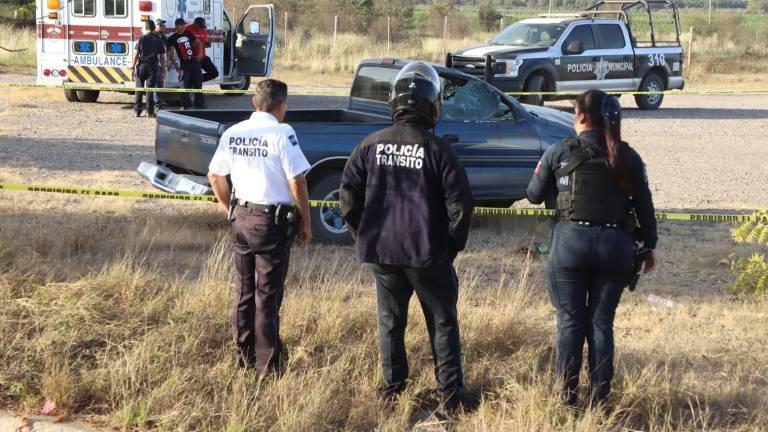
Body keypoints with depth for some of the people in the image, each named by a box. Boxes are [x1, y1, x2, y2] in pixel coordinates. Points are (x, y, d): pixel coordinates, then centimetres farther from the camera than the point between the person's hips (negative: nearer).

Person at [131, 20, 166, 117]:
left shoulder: (142, 38, 0)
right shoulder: (158, 40, 5)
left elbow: (136, 54, -3)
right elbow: (162, 57, 4)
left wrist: (133, 67, 0)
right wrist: (163, 70, 8)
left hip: (142, 65, -1)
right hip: (153, 66, 1)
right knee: (150, 89, 1)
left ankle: (138, 110, 8)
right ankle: (150, 111, -3)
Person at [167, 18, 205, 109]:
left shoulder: (188, 34, 12)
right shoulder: (172, 38, 0)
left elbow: (198, 43, 22)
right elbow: (171, 54, -6)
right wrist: (176, 67, -13)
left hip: (195, 61, 4)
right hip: (184, 64, -4)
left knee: (198, 83, 5)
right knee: (185, 84, -9)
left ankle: (199, 103, 14)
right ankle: (185, 104, -2)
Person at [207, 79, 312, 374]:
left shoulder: (233, 134, 4)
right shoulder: (282, 134, -14)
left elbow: (214, 176, 14)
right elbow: (297, 183, -15)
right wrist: (306, 223, -5)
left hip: (241, 217, 5)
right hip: (274, 221, -5)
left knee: (244, 289, 15)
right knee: (267, 294, 0)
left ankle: (244, 356, 23)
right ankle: (267, 365, 6)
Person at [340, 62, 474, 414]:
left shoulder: (372, 145, -3)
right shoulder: (437, 149, -11)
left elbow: (348, 194, 0)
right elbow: (460, 203, -12)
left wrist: (364, 237, 11)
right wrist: (453, 244, 3)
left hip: (381, 253, 3)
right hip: (428, 254, -2)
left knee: (391, 320, 16)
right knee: (442, 322, 9)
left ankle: (393, 386, 21)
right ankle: (449, 391, 10)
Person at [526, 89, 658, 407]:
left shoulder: (559, 153, -4)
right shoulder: (627, 157, 1)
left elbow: (535, 195, 6)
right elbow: (644, 205, 5)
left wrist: (543, 171, 25)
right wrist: (649, 245, 16)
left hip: (571, 242, -2)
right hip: (615, 245, 2)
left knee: (570, 321, 9)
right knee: (602, 321, 10)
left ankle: (568, 393, 10)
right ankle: (600, 396, 11)